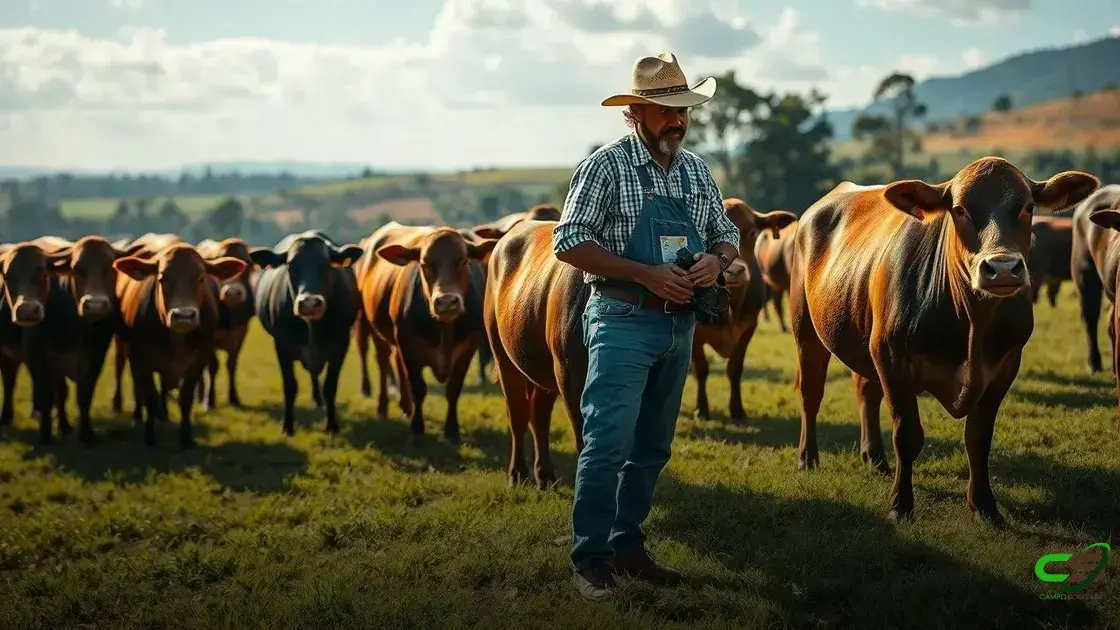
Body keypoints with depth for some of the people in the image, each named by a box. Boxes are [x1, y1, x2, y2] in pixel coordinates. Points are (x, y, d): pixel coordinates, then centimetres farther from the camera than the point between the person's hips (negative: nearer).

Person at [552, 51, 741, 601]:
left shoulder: (696, 169, 11)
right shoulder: (606, 166, -8)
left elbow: (727, 233, 19)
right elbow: (568, 242, -13)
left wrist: (716, 259, -6)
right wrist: (645, 274, -19)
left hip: (679, 325, 7)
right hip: (623, 322, -7)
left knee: (652, 446, 13)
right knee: (609, 444, -10)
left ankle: (627, 545, 24)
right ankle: (590, 557, -2)